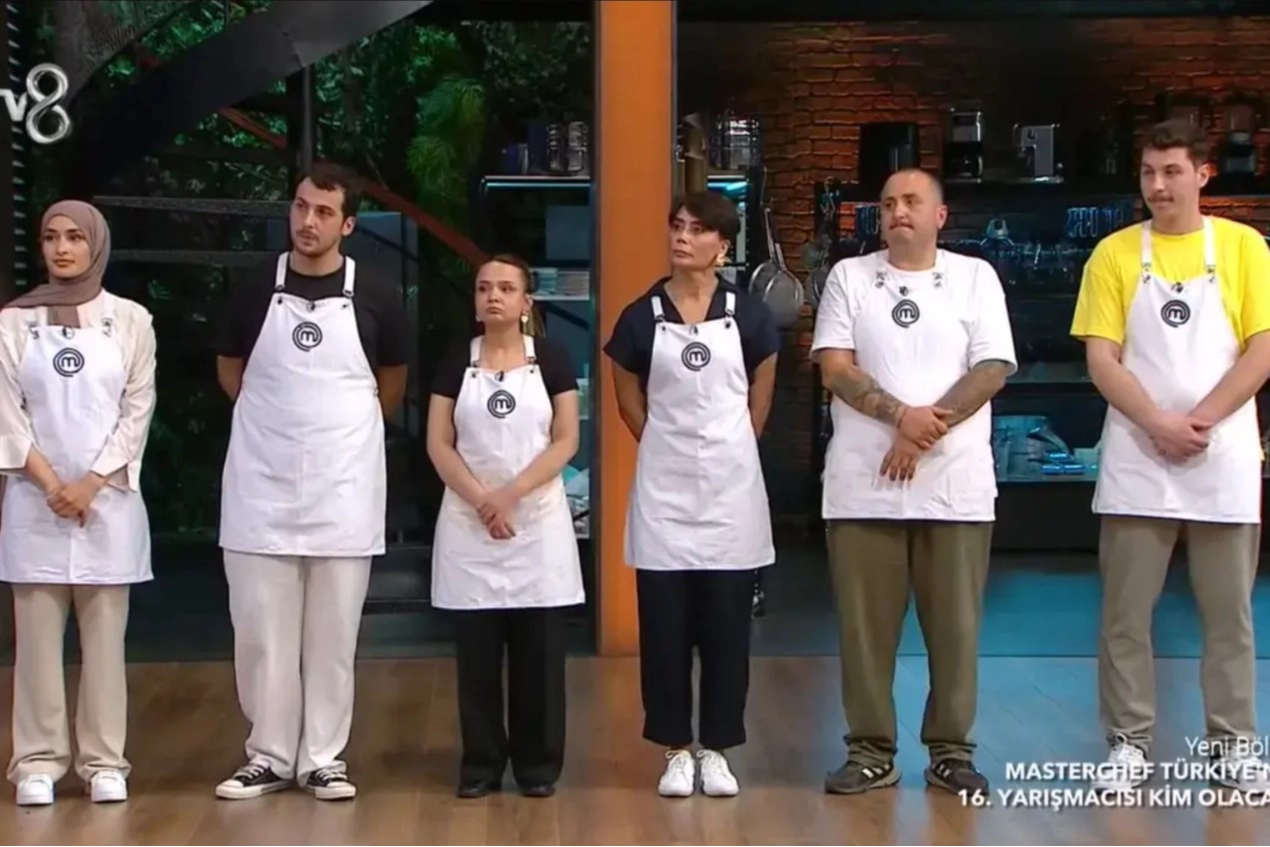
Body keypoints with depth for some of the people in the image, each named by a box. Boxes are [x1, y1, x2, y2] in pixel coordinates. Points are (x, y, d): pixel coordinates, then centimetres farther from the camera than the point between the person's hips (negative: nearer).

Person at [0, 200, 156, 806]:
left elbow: (137, 411, 0)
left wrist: (91, 484, -9)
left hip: (110, 501, 0)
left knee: (105, 636, 3)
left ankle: (104, 760, 8)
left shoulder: (131, 320, 4)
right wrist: (51, 484, -11)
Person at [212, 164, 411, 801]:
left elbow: (392, 385, 13)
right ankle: (268, 756, 16)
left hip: (343, 485, -1)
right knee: (260, 629, 4)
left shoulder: (375, 298, -1)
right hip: (261, 484, 1)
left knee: (332, 633, 5)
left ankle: (323, 758, 15)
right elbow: (230, 372, 15)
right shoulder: (254, 291, 1)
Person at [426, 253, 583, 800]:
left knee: (539, 651, 2)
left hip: (538, 520, -1)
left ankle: (538, 763, 12)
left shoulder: (551, 360, 2)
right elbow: (438, 444, 1)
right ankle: (481, 762, 13)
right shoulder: (456, 363, 5)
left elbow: (566, 440, -3)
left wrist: (511, 494, -14)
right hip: (469, 523, 1)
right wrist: (481, 499, -13)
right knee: (476, 651, 4)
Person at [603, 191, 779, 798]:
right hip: (663, 488, 0)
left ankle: (717, 751, 14)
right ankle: (676, 751, 13)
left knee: (726, 625, 4)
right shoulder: (640, 317, -1)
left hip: (731, 485, 0)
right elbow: (630, 403, 9)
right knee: (665, 626, 2)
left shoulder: (749, 315, 0)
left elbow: (759, 399, 11)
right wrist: (672, 450, 9)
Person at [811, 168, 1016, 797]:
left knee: (954, 622, 4)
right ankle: (871, 750, 13)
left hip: (955, 482, 0)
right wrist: (901, 415, -16)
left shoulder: (975, 277, 6)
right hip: (863, 482, 0)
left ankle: (951, 750, 15)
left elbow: (992, 370, -3)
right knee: (865, 622, 3)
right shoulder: (849, 276, 7)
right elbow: (834, 368, -2)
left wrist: (926, 431, -12)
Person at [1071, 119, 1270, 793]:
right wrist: (1159, 424, -15)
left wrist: (1200, 421, -13)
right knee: (1125, 612, 3)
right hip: (1137, 462, 0)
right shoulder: (1114, 254, 3)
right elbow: (1101, 360, -2)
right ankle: (1128, 741, 13)